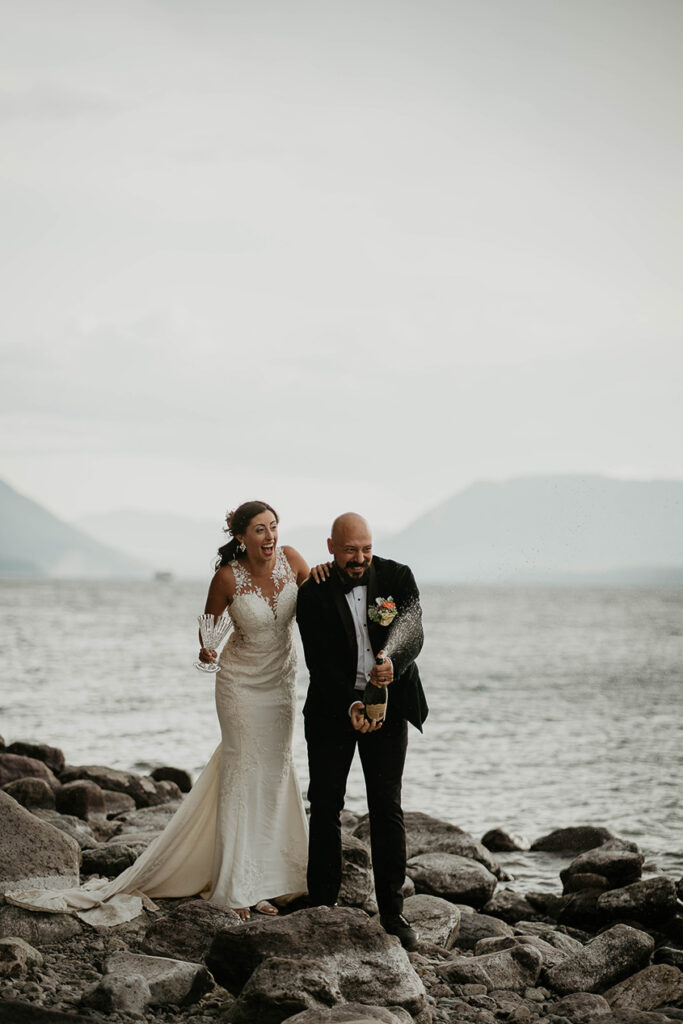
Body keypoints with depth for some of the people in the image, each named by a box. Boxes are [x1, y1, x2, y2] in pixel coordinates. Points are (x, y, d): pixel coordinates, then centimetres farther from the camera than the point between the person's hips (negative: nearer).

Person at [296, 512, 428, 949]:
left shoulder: (398, 577, -4)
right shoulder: (313, 593, -9)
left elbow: (414, 634, -14)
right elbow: (319, 662, -13)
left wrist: (393, 663, -35)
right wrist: (350, 705, -26)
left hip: (389, 706, 0)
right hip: (332, 709, 0)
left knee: (388, 808, 0)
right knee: (326, 806, 5)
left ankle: (392, 909, 6)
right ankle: (322, 904, 17)